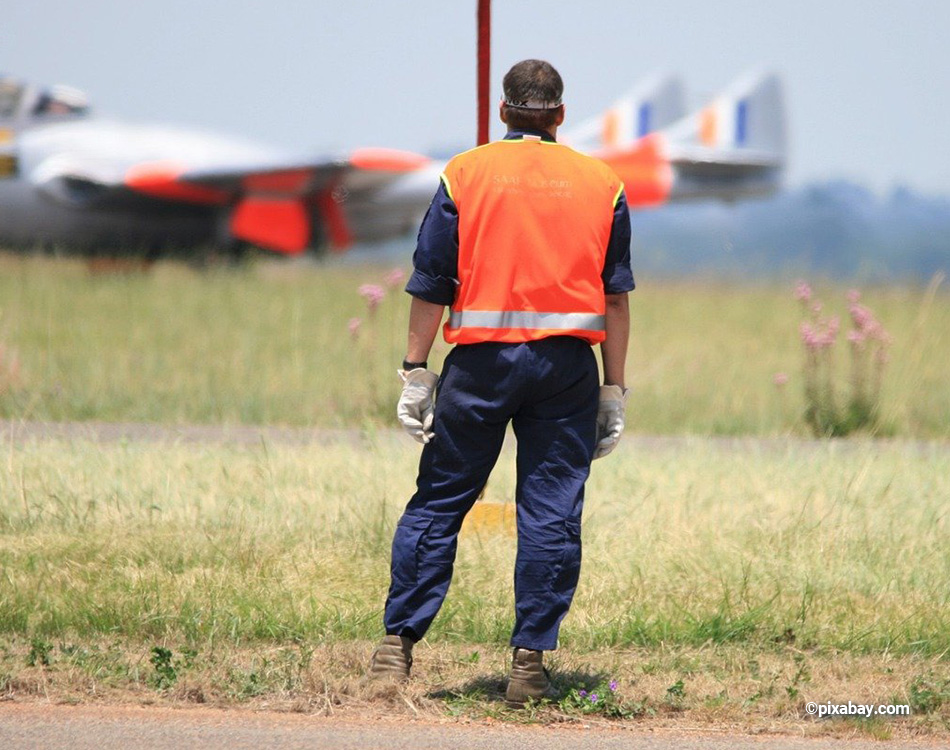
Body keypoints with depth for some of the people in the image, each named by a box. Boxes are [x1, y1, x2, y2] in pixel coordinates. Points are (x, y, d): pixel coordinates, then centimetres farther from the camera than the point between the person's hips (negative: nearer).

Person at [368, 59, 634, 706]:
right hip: (567, 363, 1)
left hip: (481, 361, -1)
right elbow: (616, 295, 7)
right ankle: (531, 661, 0)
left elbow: (432, 286, 0)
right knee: (552, 513, 3)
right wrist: (614, 392, 9)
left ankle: (398, 645, 5)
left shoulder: (464, 176, 4)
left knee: (439, 502, 7)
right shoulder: (602, 184, 8)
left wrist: (416, 372, 3)